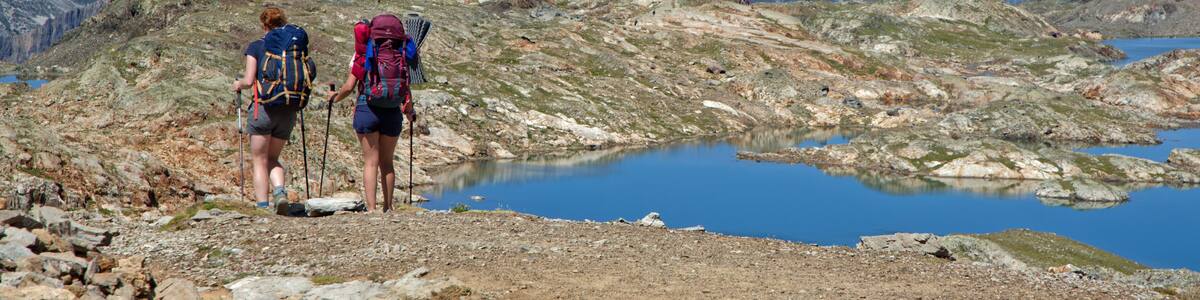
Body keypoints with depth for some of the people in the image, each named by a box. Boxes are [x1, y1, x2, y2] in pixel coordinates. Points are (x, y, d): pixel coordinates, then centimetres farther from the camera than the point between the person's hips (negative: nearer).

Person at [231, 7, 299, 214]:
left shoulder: (256, 47, -1)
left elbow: (249, 80, -7)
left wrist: (238, 85, 14)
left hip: (263, 108, -3)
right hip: (288, 110, 3)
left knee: (260, 161, 7)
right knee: (272, 158, 18)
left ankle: (262, 207, -1)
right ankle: (280, 192, -8)